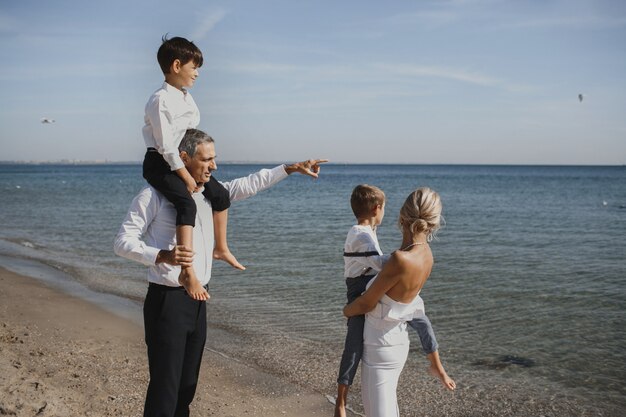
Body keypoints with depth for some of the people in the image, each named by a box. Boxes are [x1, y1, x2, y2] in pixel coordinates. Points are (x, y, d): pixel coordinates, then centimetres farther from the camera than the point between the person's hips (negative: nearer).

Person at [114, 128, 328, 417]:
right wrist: (162, 256, -27)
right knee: (164, 388, -6)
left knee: (187, 385, 15)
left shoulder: (209, 193, 10)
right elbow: (122, 242, -11)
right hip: (167, 300, -7)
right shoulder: (154, 195, -10)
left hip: (198, 300, 7)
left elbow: (247, 185, 19)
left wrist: (291, 168, 16)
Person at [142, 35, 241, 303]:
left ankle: (221, 248, 30)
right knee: (187, 203, -30)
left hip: (182, 162, 10)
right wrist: (187, 178, -20)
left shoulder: (186, 97, 10)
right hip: (160, 164, -9)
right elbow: (166, 146, -21)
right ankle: (187, 271, -36)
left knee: (220, 193, 12)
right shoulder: (160, 100, -18)